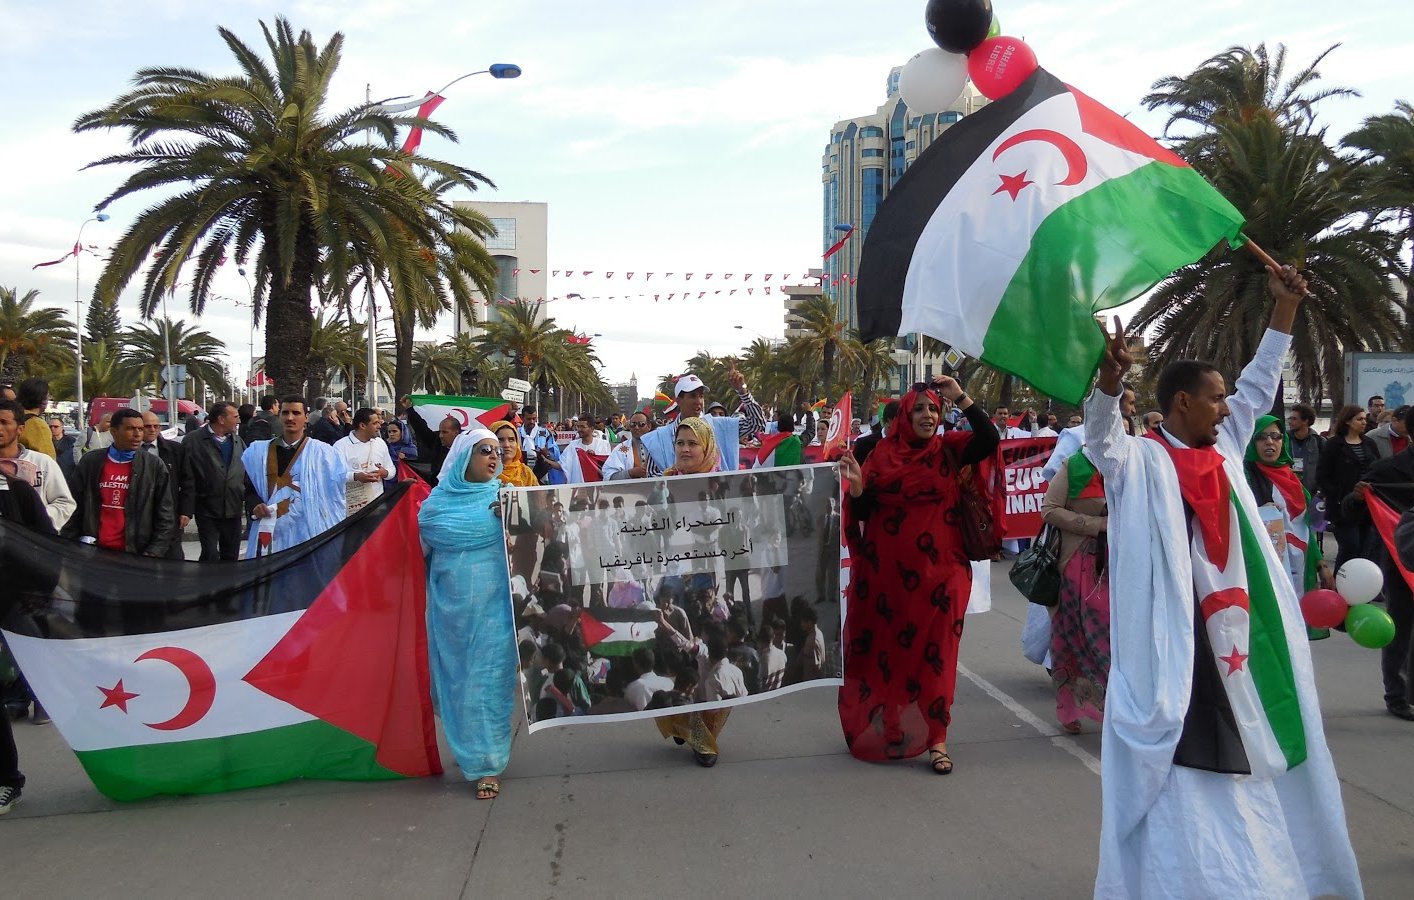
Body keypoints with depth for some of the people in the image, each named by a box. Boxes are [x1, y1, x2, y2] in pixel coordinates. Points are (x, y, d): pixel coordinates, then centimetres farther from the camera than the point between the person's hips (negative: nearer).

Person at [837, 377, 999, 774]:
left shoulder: (949, 449, 2)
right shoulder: (882, 454, 1)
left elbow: (990, 441, -15)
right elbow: (863, 512, 0)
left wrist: (961, 398, -18)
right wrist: (857, 486, -19)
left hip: (938, 570, -1)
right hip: (887, 570, 1)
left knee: (934, 652, 2)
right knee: (885, 648, 10)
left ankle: (935, 737, 9)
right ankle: (883, 726, 27)